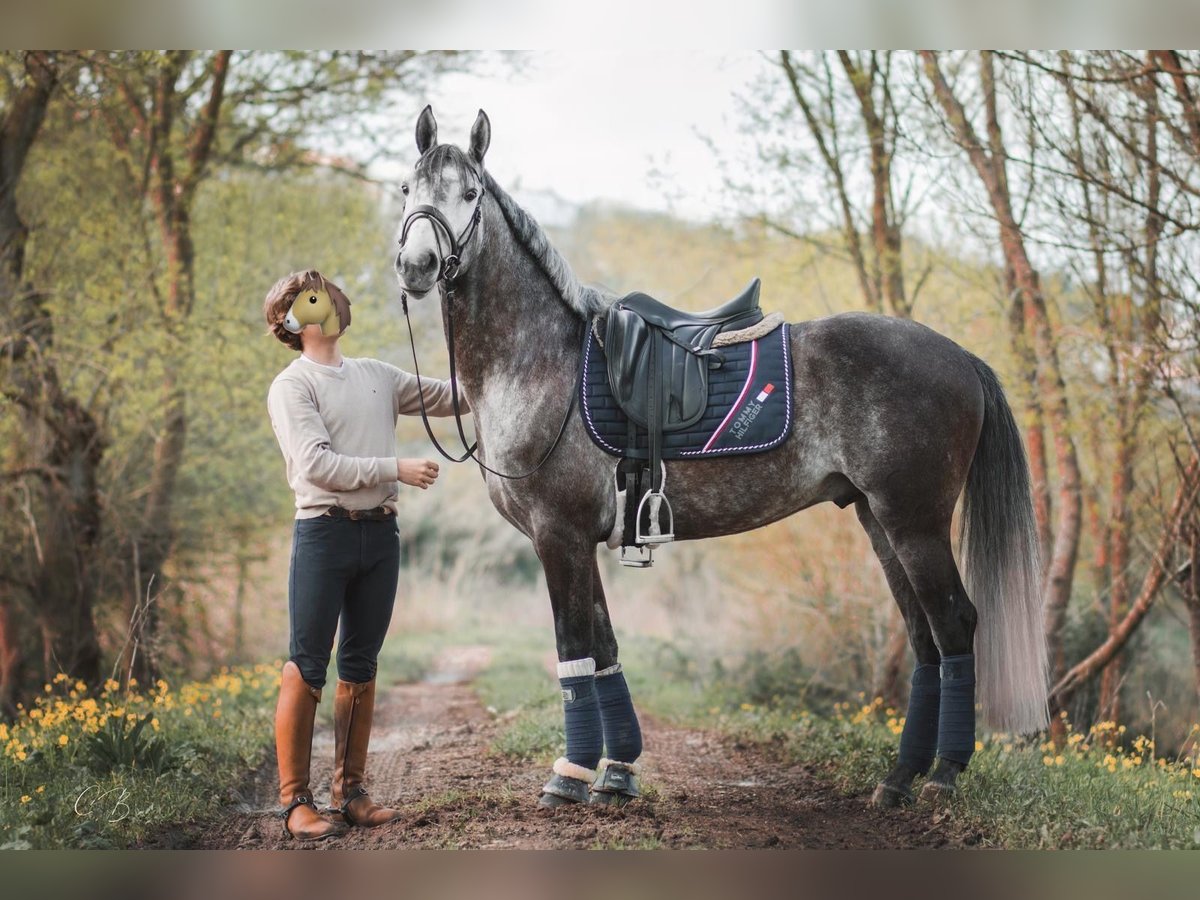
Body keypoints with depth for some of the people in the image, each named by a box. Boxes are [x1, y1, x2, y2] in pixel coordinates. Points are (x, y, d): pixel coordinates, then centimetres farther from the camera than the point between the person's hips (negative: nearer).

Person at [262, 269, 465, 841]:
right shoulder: (292, 386, -4)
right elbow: (317, 465, -15)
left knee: (361, 668, 10)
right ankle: (294, 800, 1)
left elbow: (452, 397, 19)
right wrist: (396, 469, -17)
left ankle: (349, 792, 18)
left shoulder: (378, 376, 15)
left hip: (380, 534, 6)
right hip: (325, 533, -6)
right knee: (306, 669, -4)